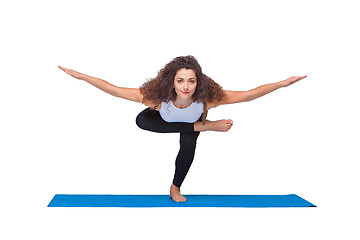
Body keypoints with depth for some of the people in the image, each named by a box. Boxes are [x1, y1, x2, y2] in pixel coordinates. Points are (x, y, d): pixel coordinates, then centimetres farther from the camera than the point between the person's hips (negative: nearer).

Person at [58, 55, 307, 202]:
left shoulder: (207, 98, -45)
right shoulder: (159, 97, -47)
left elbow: (249, 94, -42)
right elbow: (115, 90, -44)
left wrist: (283, 83, -46)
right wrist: (81, 76, -49)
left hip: (191, 123, 0)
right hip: (166, 120, 0)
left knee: (188, 146, -18)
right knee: (142, 120, -23)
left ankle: (176, 187, 12)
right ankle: (204, 126, -17)